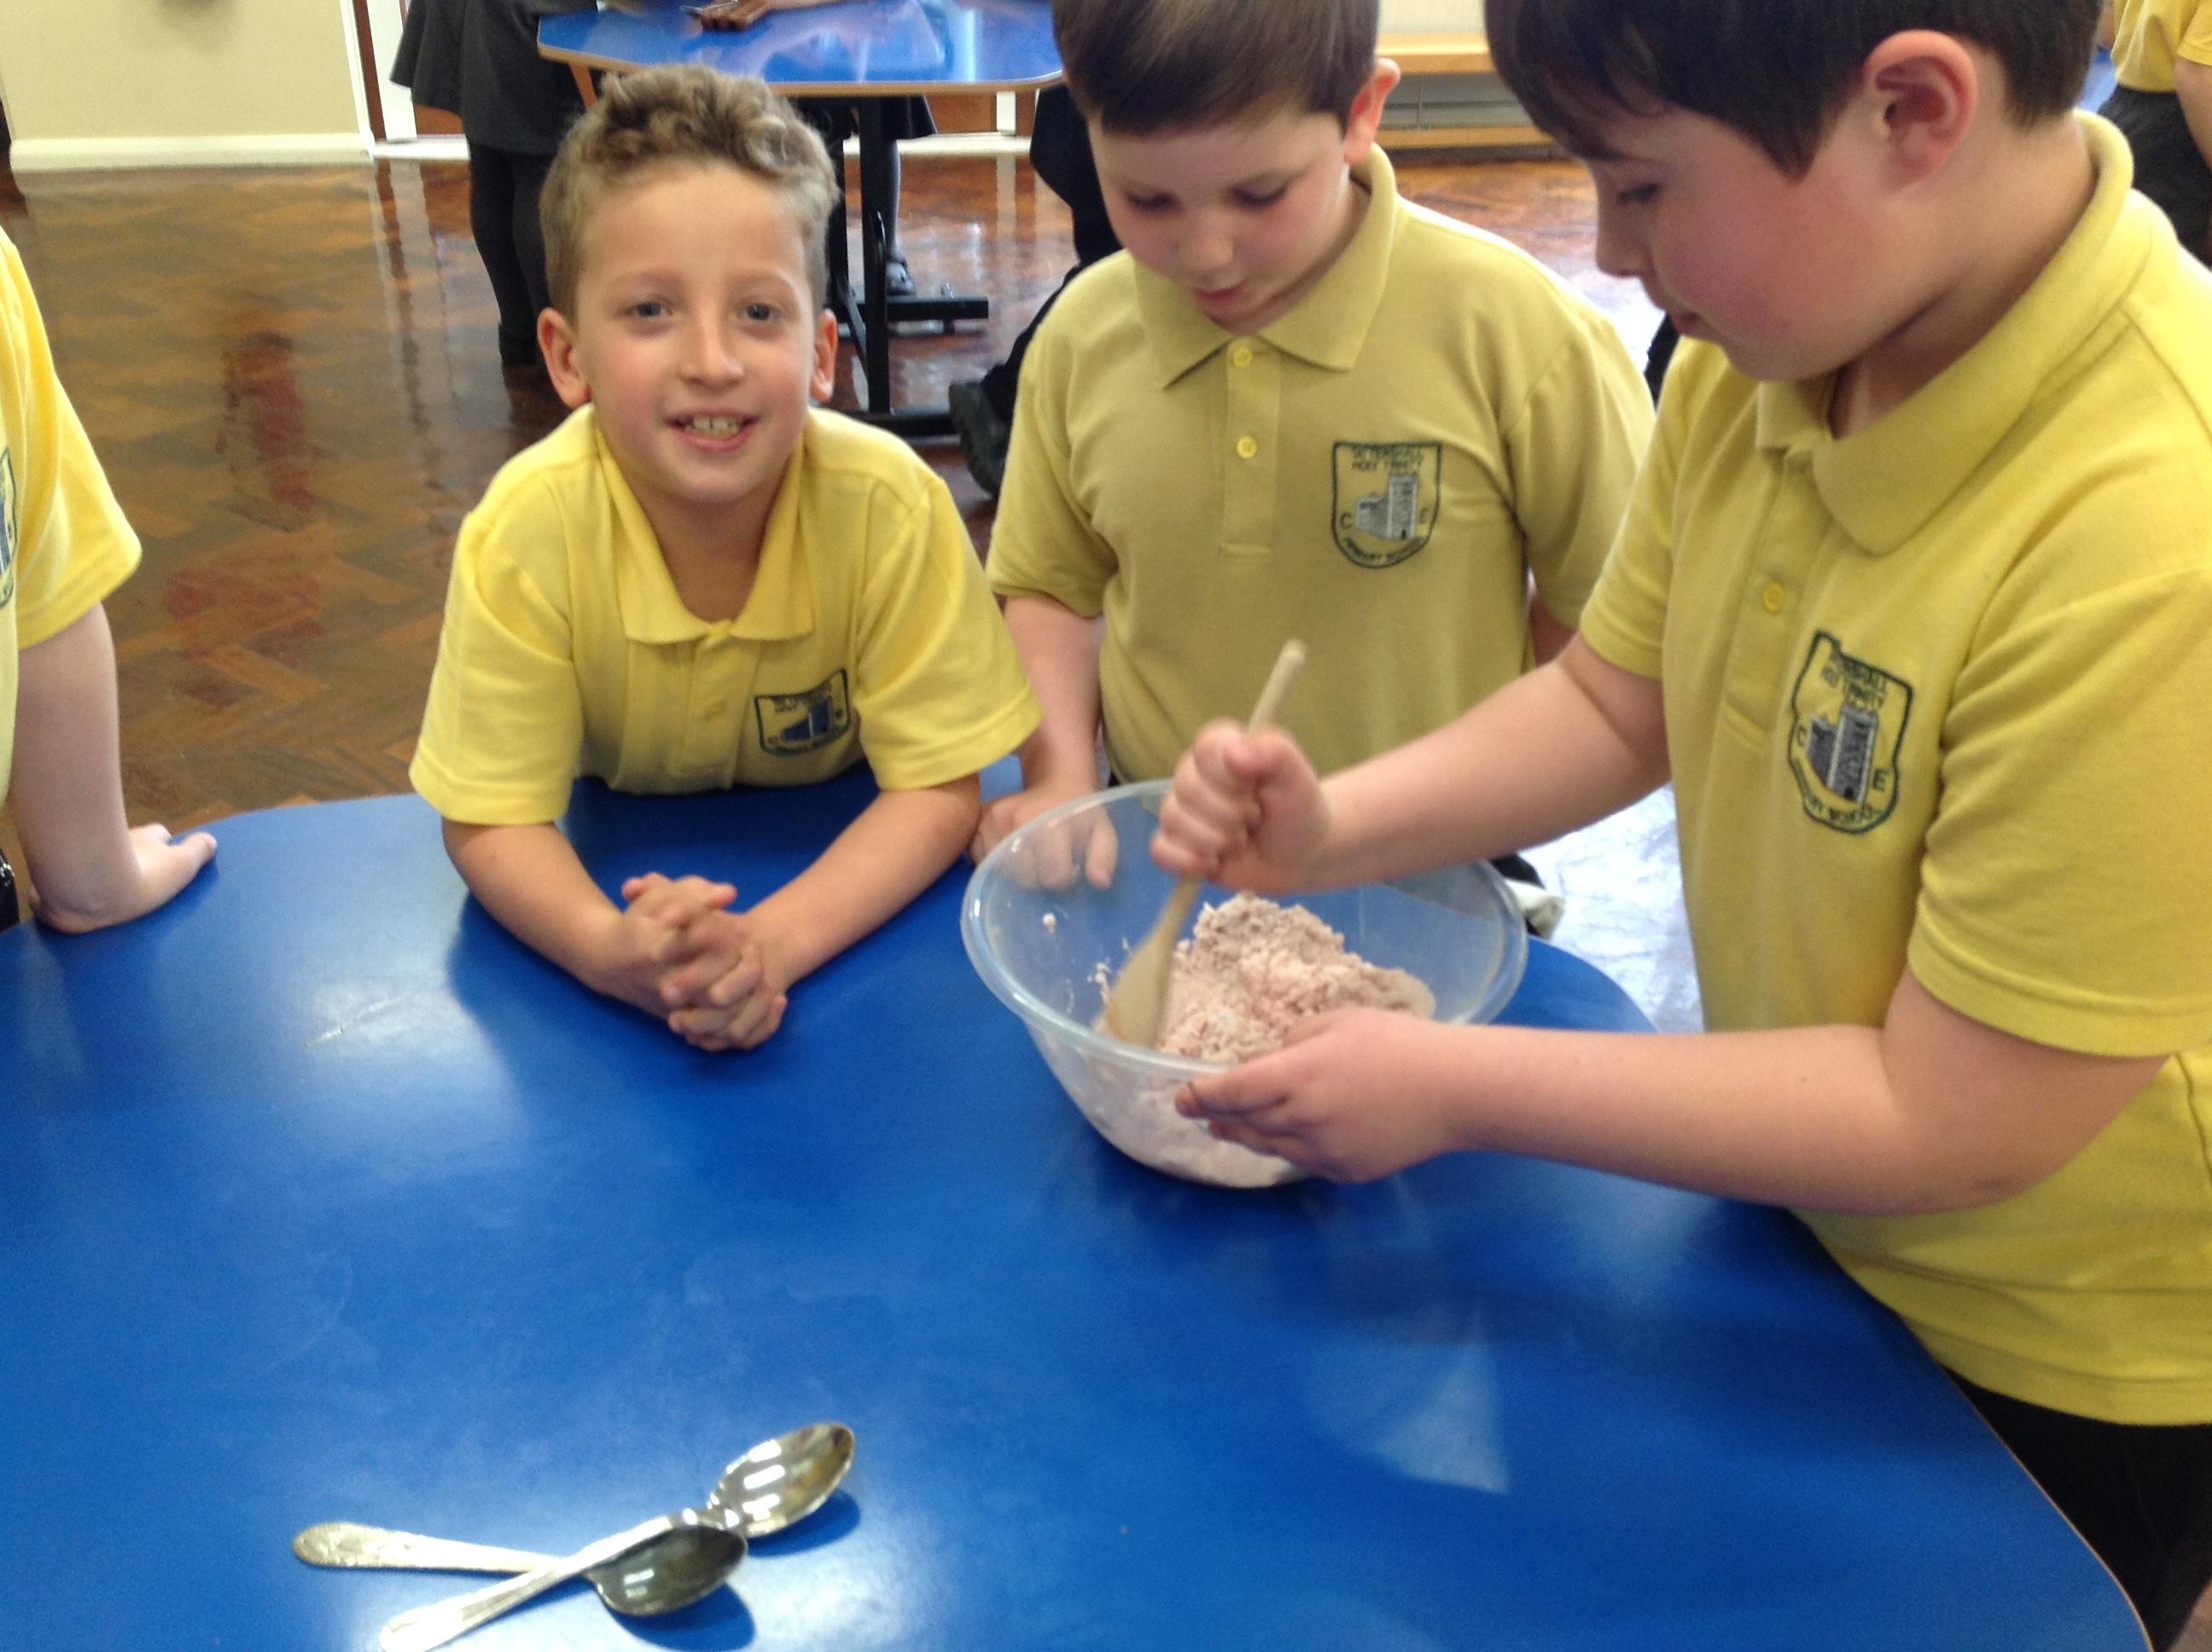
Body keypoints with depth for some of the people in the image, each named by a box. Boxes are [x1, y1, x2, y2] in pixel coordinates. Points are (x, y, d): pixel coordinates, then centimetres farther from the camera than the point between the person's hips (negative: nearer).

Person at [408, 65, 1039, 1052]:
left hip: (839, 887, 0)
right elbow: (491, 820, -17)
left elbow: (937, 790, -20)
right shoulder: (528, 532, -24)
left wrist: (769, 944, -37)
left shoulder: (890, 507, -26)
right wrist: (608, 950, -38)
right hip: (628, 872, 1)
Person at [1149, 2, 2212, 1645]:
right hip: (1794, 1226, 6)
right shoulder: (1774, 334, -14)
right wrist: (1330, 830, -15)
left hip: (2062, 1385, -6)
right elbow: (1615, 699, 0)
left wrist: (1454, 1089, -24)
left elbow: (1958, 1121, -29)